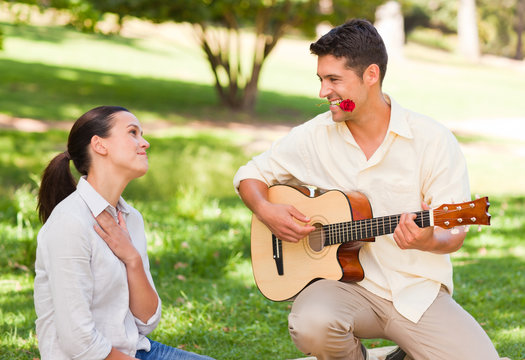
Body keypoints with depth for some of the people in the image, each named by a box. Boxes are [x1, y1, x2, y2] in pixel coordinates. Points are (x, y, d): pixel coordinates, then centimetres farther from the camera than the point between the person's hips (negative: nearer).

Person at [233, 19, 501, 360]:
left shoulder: (434, 140, -5)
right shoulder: (312, 137, 2)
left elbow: (455, 233, -3)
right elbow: (250, 174, 15)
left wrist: (429, 241, -27)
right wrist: (267, 211, -7)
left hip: (417, 290, -1)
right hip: (345, 284, 1)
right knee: (311, 324, -34)